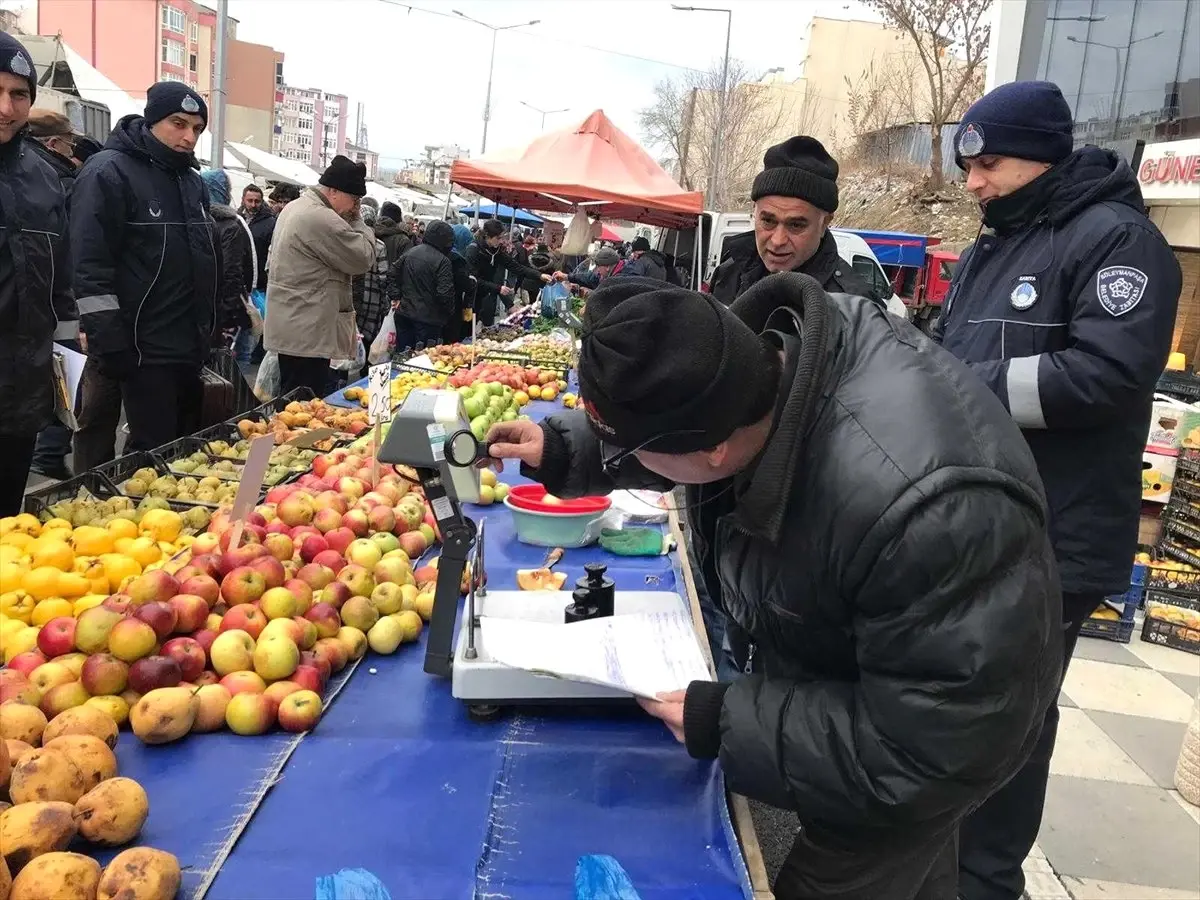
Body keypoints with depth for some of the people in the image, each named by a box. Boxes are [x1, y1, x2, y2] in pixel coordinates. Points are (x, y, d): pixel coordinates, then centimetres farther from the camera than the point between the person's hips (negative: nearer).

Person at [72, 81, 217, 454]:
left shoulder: (191, 179, 15)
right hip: (146, 350, -8)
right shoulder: (109, 173, -10)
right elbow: (91, 269, -16)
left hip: (191, 346, 8)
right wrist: (110, 345, -19)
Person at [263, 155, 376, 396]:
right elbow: (364, 258, -14)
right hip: (308, 332, -11)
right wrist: (356, 220, -3)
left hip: (290, 326, 11)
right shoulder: (321, 218, -20)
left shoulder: (296, 207, 15)